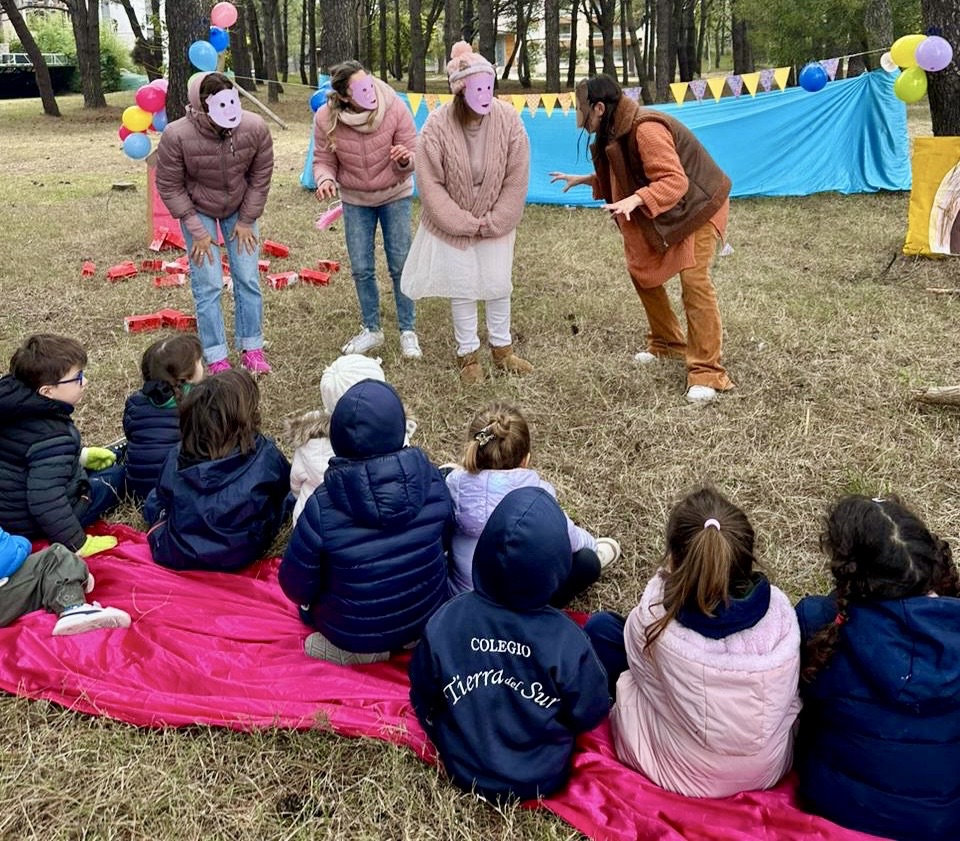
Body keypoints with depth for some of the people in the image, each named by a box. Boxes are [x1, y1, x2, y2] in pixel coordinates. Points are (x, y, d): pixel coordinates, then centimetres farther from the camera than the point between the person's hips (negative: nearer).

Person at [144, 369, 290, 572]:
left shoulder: (177, 458, -14)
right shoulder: (265, 455, -19)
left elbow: (160, 503, 3)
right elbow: (286, 483, 3)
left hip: (175, 555, 2)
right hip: (240, 556, -2)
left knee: (154, 500, 29)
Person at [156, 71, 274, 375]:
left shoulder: (255, 128, -24)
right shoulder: (176, 136, -30)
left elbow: (260, 177, -9)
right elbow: (169, 187, -17)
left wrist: (246, 221, -8)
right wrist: (197, 231, -16)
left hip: (240, 209, 2)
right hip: (197, 210, -2)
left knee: (248, 279, 3)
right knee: (208, 285, -5)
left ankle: (252, 349, 17)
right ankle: (216, 358, 6)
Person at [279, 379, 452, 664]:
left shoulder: (322, 506, -27)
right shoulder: (431, 479, -19)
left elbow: (296, 585, -14)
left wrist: (308, 600, 9)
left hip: (354, 637, -3)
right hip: (427, 619, 3)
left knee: (310, 601, 28)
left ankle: (353, 648, 8)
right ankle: (411, 636, 13)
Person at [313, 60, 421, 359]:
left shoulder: (395, 109, -23)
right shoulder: (326, 119, -21)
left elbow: (411, 158, -16)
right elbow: (323, 161, -9)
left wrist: (405, 159, -40)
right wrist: (325, 180, -32)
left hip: (395, 195, -1)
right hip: (355, 199, 1)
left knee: (400, 265, 0)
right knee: (361, 269, 5)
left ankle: (408, 331, 16)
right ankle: (371, 330, 24)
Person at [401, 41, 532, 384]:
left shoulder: (508, 119, -15)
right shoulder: (437, 125, -20)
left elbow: (517, 179, -9)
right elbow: (430, 183, -16)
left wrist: (492, 222, -12)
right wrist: (465, 223, -17)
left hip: (496, 224, 2)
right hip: (452, 224, -2)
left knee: (499, 285, 9)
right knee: (462, 289, 6)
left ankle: (502, 349, 28)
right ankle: (468, 355, 23)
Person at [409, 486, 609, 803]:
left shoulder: (443, 622, -24)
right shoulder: (567, 640, -29)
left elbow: (424, 705, -8)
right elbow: (589, 716, -12)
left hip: (464, 771, 3)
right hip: (541, 779, -2)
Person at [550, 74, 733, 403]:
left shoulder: (646, 129, -28)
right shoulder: (617, 132, 1)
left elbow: (674, 181, -33)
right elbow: (621, 176, 14)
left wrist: (635, 200, -45)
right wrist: (583, 179, 12)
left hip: (697, 206, -10)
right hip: (661, 214, 10)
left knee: (694, 280, -17)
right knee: (642, 269, 10)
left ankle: (706, 372, -14)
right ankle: (667, 342, 27)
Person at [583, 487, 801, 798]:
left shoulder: (653, 618, -30)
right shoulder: (779, 610, -23)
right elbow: (789, 692, -3)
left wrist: (666, 579, 2)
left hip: (676, 774, -3)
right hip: (770, 769, 3)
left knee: (601, 627, 6)